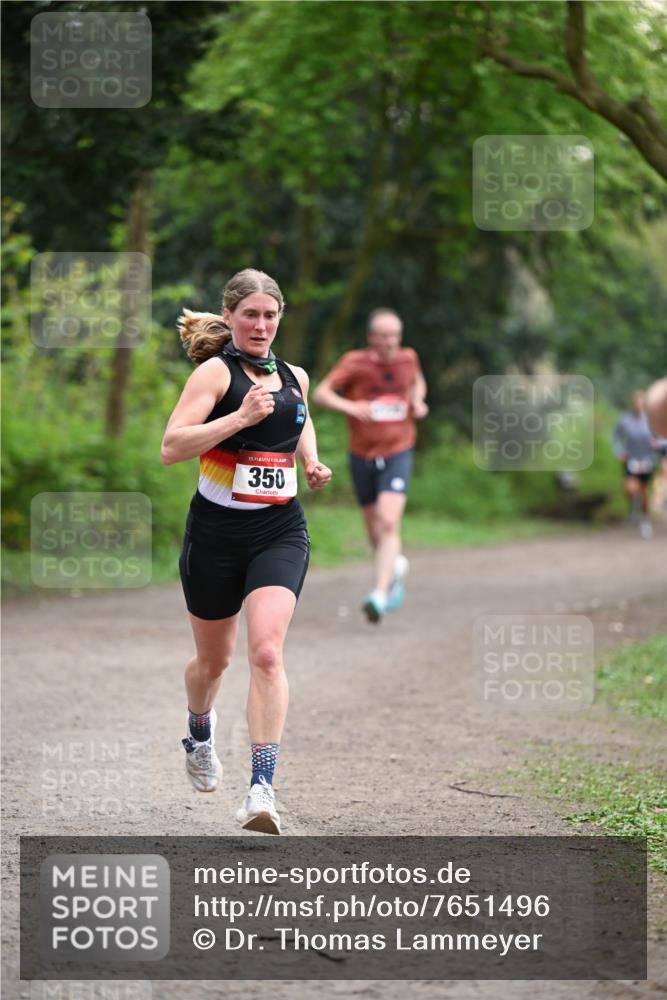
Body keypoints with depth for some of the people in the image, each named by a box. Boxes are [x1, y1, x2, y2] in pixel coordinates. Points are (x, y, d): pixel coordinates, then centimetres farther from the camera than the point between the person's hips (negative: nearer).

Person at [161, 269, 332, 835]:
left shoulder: (294, 378, 9)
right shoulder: (216, 371, -8)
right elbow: (171, 448, -20)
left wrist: (312, 463, 13)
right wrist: (241, 417, -27)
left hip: (280, 532, 2)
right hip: (217, 530, -2)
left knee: (266, 650, -18)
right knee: (213, 660, 14)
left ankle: (262, 789, -23)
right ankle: (200, 735, 49)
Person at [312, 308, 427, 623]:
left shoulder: (408, 357, 0)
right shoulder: (355, 362, -9)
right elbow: (320, 393, -15)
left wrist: (418, 401, 2)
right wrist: (349, 406, -33)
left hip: (397, 455, 0)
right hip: (362, 456, 1)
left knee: (389, 524, -20)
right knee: (374, 528, 14)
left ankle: (380, 594, -27)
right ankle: (395, 566, 46)